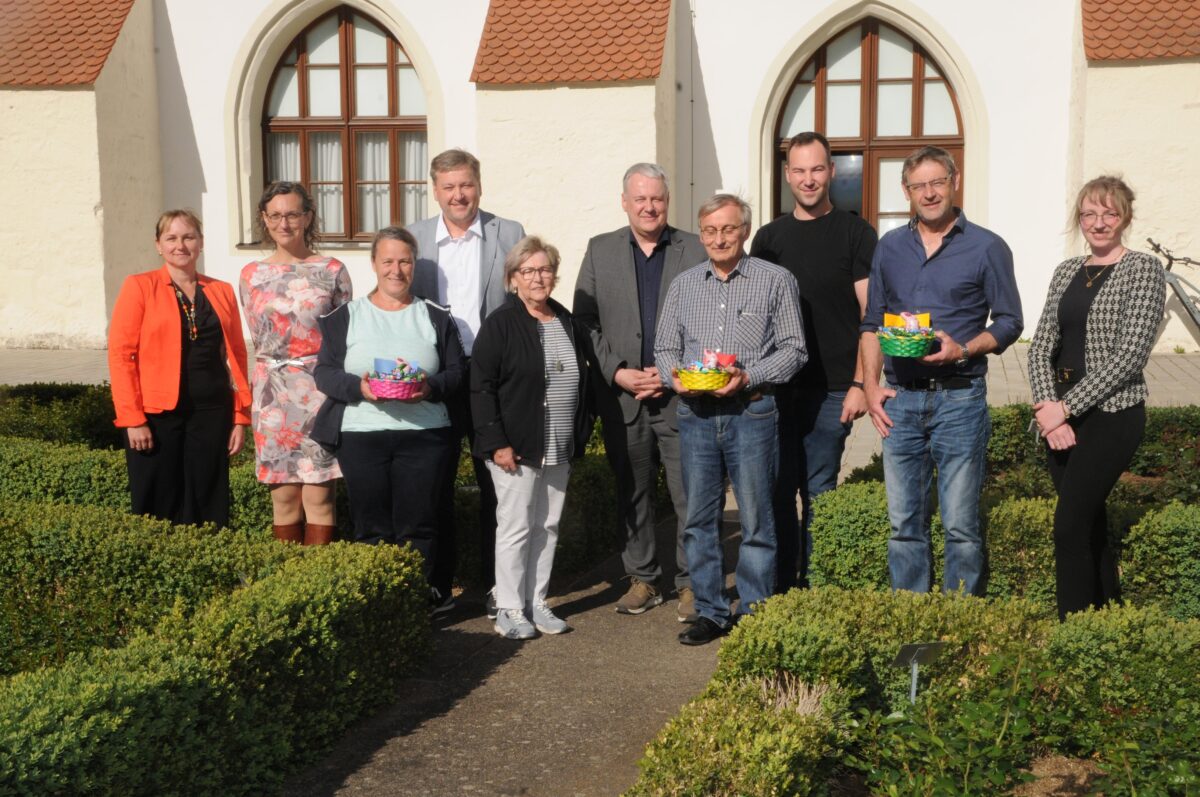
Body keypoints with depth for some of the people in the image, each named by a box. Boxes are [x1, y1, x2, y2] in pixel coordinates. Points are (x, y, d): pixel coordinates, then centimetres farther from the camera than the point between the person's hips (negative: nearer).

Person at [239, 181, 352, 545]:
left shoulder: (332, 270, 1)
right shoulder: (252, 275, 8)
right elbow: (259, 338, 15)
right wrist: (279, 371, 11)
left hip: (322, 390, -2)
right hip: (274, 394, 2)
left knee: (319, 496, -1)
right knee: (284, 497, 6)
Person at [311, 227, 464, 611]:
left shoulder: (436, 317, 11)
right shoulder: (345, 317, 9)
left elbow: (456, 372, 7)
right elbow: (324, 372, 4)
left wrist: (430, 388, -14)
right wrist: (358, 387, -15)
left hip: (425, 435, 0)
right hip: (361, 435, 0)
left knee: (418, 527, 1)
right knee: (372, 529, 4)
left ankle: (423, 602, 12)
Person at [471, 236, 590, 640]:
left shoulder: (569, 324, 11)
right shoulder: (500, 325, -8)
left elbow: (581, 382, 19)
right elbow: (482, 388, -11)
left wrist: (580, 434, 11)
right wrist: (496, 443, -16)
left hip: (559, 450, 6)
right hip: (516, 450, -6)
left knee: (548, 527, 11)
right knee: (516, 527, -1)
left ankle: (536, 603, 22)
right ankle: (509, 610, 10)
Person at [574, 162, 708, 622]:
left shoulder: (695, 250, 3)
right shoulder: (600, 251, 9)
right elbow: (584, 321, 5)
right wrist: (617, 373, -6)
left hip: (680, 392, -2)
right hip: (621, 394, 2)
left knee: (689, 493, -1)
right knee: (632, 492, 10)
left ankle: (691, 582, 12)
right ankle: (642, 579, 23)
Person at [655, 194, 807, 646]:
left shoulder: (776, 281, 1)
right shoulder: (683, 285, 12)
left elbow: (793, 350, -1)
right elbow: (665, 348, 14)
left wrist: (748, 377, -15)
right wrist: (675, 376, -7)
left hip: (751, 411, -3)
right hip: (695, 413, 4)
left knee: (755, 520, 2)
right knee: (699, 519, 8)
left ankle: (754, 616, 14)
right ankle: (710, 612, 20)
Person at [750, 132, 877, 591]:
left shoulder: (855, 234, 1)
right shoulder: (770, 237, 11)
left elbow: (871, 315, -3)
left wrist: (861, 383, -10)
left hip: (831, 391, -3)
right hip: (775, 388, 3)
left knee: (818, 494, 4)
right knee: (777, 492, 5)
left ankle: (813, 587, 16)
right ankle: (779, 588, 16)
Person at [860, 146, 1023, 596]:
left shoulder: (987, 248, 1)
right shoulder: (890, 248, 12)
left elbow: (1009, 322, 3)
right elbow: (872, 324, 15)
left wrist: (963, 350, -15)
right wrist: (870, 385, 4)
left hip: (960, 399, -3)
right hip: (900, 400, 4)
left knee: (961, 526, 0)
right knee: (904, 523, 8)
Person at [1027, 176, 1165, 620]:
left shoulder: (1143, 270, -7)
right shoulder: (1066, 271, 11)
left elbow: (1129, 355, -15)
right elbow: (1041, 346, 6)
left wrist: (1066, 408, -16)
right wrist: (1049, 409, -9)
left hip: (1111, 416, -6)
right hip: (1061, 417, 6)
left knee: (1070, 524, -11)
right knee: (1090, 522, 13)